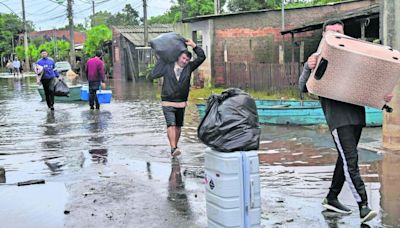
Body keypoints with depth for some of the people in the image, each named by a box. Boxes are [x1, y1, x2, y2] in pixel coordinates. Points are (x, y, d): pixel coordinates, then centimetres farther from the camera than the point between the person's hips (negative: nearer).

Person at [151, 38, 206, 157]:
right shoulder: (168, 66, -3)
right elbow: (154, 75, -6)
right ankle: (173, 148, -24)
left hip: (181, 103, 4)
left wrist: (193, 45, -6)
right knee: (171, 125, -17)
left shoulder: (189, 68, 3)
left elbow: (202, 57, -2)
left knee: (178, 126, 11)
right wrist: (161, 59, -4)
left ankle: (175, 146, 26)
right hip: (168, 103, -3)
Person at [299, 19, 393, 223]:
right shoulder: (319, 58, 6)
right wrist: (308, 68, -20)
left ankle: (331, 198, 26)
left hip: (356, 114, 5)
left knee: (346, 159, 12)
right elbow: (303, 87, 0)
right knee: (351, 160, -13)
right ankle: (363, 206, -14)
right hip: (337, 116, -5)